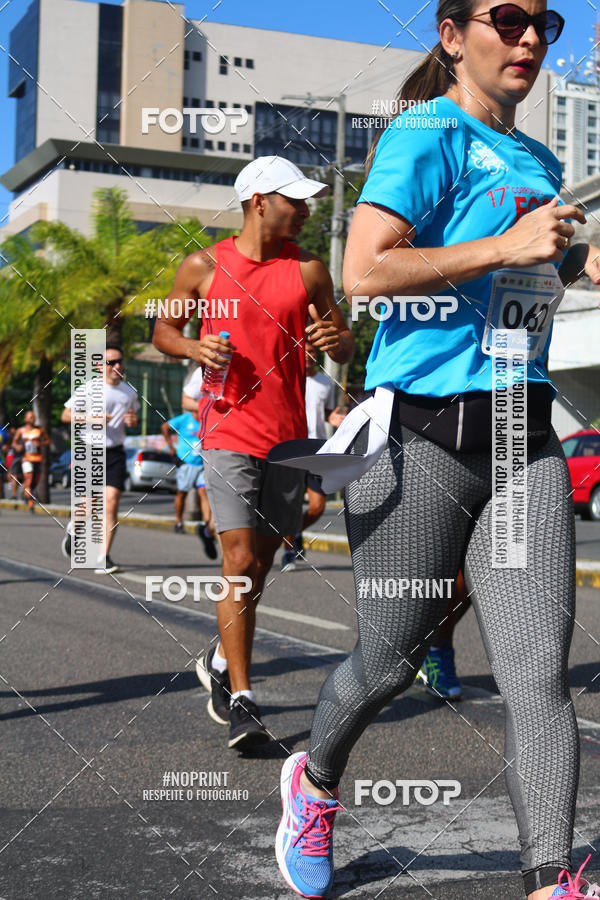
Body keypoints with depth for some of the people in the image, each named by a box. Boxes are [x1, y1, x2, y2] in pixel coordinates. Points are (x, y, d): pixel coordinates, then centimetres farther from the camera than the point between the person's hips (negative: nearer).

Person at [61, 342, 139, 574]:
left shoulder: (129, 392, 9)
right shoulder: (88, 389, -5)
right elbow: (66, 415, -2)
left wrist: (133, 421, 0)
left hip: (115, 453, 3)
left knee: (111, 504, -10)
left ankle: (104, 557, -6)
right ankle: (74, 529, 38)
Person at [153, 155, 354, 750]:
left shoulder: (308, 270, 6)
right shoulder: (203, 266, 2)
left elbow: (344, 349, 10)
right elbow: (163, 330, 12)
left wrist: (336, 339, -14)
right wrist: (194, 348, -10)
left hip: (288, 437, 3)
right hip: (228, 434, -3)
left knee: (261, 563, 12)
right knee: (240, 562, -13)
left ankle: (221, 663, 35)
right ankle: (241, 702, -8)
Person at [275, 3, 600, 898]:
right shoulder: (428, 133, -5)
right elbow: (364, 272, -18)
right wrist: (506, 247, -17)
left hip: (524, 439, 6)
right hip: (424, 437, -6)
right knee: (389, 658, 8)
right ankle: (314, 782, 37)